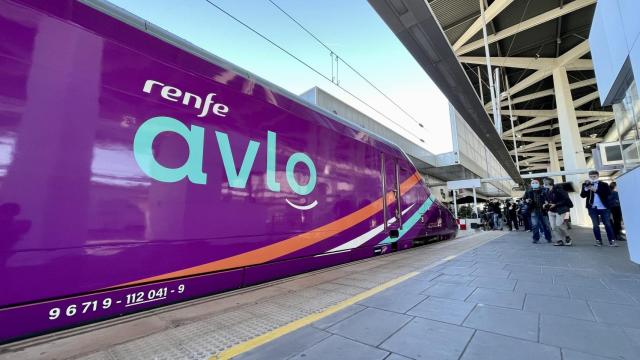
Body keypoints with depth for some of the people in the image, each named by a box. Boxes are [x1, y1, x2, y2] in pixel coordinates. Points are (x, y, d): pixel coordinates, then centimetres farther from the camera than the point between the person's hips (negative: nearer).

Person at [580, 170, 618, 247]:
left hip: (604, 208, 0)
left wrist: (596, 190, -19)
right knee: (595, 225, 5)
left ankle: (612, 241, 8)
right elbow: (582, 195, -4)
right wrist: (586, 188, -19)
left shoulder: (604, 184, 5)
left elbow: (609, 193, -10)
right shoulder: (586, 185, 5)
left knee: (608, 224, 2)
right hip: (592, 208, 1)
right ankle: (598, 241, 11)